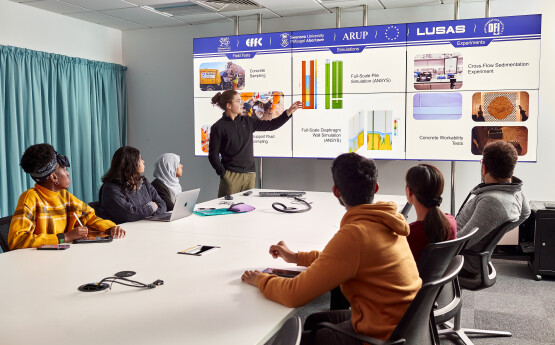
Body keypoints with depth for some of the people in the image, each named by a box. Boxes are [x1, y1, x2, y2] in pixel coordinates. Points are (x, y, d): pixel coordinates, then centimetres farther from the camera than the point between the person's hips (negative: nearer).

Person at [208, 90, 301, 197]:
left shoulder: (248, 122, 11)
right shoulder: (218, 127, -3)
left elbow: (271, 125, 14)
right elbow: (213, 155, -4)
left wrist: (289, 111, 8)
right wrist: (223, 174, -12)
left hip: (249, 175, 5)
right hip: (231, 176, -5)